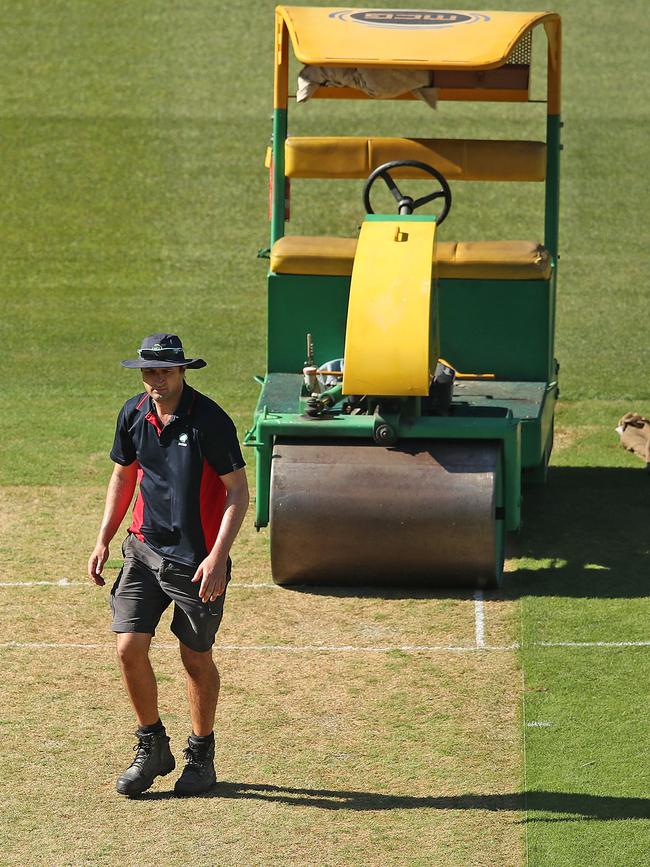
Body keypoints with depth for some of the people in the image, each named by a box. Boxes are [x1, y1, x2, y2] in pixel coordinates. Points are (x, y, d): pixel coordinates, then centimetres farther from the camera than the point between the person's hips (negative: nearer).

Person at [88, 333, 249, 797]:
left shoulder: (210, 420, -16)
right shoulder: (134, 414, 1)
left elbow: (239, 491, -13)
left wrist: (218, 556, -22)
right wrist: (104, 540, 12)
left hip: (198, 560, -4)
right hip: (145, 549, 4)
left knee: (197, 658, 6)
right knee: (130, 649, -4)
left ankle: (201, 757, 25)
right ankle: (152, 748, 16)